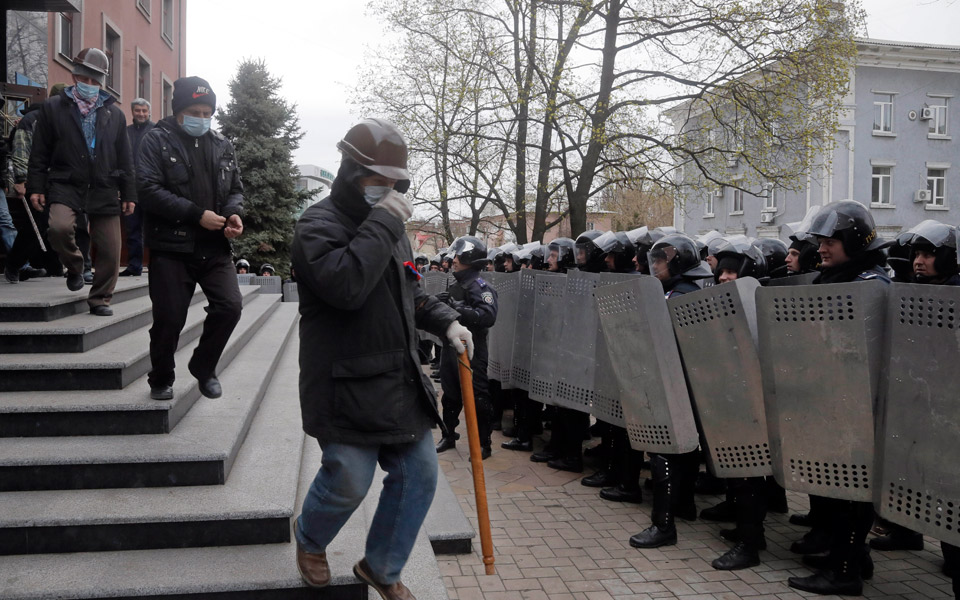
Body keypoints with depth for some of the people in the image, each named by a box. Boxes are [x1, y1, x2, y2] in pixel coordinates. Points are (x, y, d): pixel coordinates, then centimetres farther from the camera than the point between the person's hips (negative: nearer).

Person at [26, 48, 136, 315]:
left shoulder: (114, 113, 13)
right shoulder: (53, 107, 8)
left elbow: (125, 158, 12)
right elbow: (39, 152, 6)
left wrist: (129, 193, 7)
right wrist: (36, 187, -2)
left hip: (104, 190, 2)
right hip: (65, 186, -1)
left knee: (110, 249, -1)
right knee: (60, 227, -27)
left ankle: (100, 299, 15)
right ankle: (74, 267, 4)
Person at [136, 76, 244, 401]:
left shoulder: (222, 145, 13)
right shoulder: (157, 140, -1)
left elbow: (235, 189, 18)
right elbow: (150, 190, -12)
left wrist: (234, 213, -5)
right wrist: (197, 215, -18)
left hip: (215, 247, 4)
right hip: (171, 245, -4)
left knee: (229, 306, -6)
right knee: (169, 318, 0)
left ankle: (203, 368, 19)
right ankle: (161, 380, 25)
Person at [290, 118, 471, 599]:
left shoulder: (389, 225, 15)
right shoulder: (319, 224, -11)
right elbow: (345, 284, -31)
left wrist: (446, 323, 9)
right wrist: (384, 222, -25)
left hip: (399, 383, 8)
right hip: (347, 387, -8)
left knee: (418, 474, 10)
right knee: (349, 482, -3)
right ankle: (309, 539, 33)